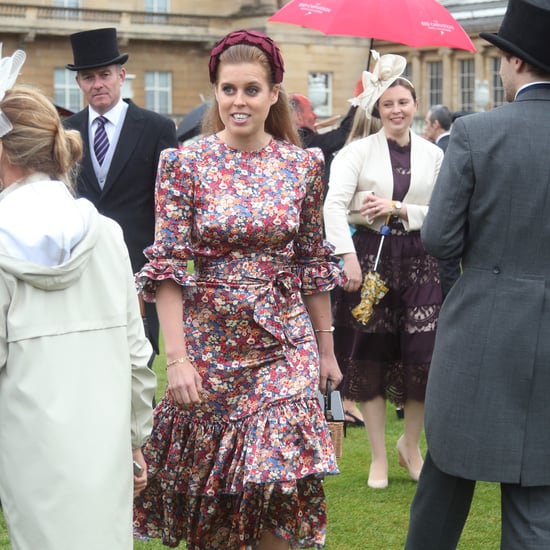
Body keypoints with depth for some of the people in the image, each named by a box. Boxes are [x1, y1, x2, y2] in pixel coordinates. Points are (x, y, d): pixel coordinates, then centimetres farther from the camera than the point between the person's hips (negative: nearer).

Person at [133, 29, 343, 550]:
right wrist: (176, 358, -16)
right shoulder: (184, 163, -6)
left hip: (284, 341, 1)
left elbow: (313, 264, 9)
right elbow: (166, 267, -8)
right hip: (210, 340, 0)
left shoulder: (303, 165, 1)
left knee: (280, 477, -8)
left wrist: (326, 349, 11)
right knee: (204, 481, 11)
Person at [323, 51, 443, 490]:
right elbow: (335, 204, -10)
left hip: (418, 259, 2)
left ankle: (411, 443, 20)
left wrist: (399, 210, -10)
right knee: (371, 354, 3)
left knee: (424, 352, -5)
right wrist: (348, 256, -20)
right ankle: (379, 457, 15)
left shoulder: (434, 155, 8)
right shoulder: (359, 151, 0)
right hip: (369, 254, -1)